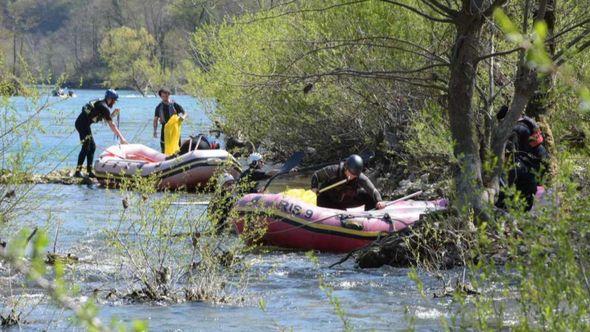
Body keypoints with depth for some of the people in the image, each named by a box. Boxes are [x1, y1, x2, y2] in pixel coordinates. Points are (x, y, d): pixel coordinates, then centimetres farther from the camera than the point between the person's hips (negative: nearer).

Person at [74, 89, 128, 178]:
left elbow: (107, 120, 26)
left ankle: (90, 171, 12)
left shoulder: (100, 104, 18)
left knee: (92, 147, 12)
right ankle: (78, 171, -11)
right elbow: (112, 125, -13)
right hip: (83, 124, -10)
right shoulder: (104, 107, -11)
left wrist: (113, 113, 11)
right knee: (86, 148, -9)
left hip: (80, 123, 10)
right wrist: (121, 138, -12)